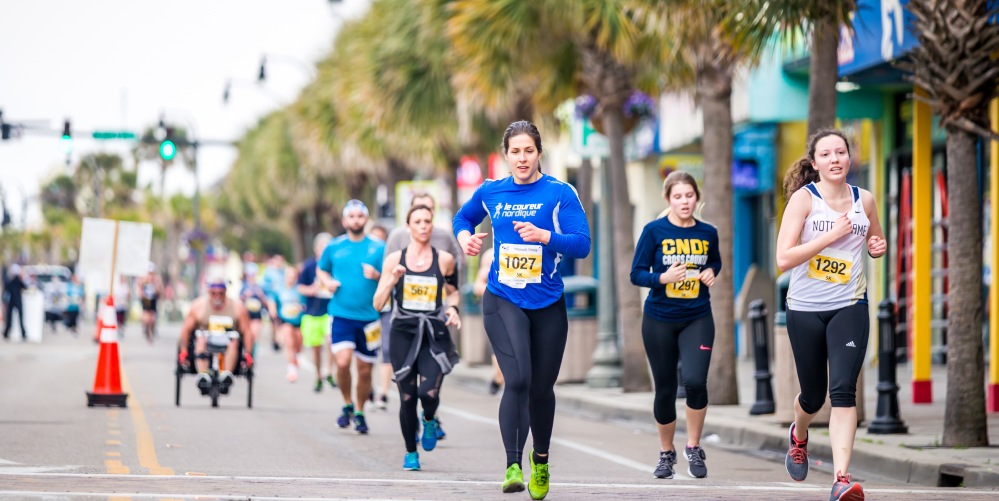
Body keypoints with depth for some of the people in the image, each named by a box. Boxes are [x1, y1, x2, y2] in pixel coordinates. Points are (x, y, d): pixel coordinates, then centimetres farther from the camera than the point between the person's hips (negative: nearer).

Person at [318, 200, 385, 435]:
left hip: (368, 317, 0)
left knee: (365, 370, 5)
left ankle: (360, 413, 26)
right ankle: (347, 405, 7)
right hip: (341, 315, 0)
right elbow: (321, 270, 22)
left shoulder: (379, 248, 3)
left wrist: (377, 276, -18)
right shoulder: (334, 247, 6)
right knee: (343, 362, -18)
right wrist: (327, 281, 1)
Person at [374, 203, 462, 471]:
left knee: (429, 392, -18)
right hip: (403, 333, 1)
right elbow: (378, 304, 1)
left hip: (435, 334, -1)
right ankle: (410, 453, 21)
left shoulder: (444, 260, 3)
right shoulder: (394, 260, 3)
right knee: (407, 397, 0)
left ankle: (429, 420, 19)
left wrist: (453, 308, -1)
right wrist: (392, 280, -15)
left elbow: (453, 291, 20)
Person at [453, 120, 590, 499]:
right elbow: (463, 217, 26)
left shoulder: (560, 193, -4)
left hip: (548, 304, 0)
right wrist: (465, 238, 5)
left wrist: (544, 236, -26)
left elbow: (582, 245, -11)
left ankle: (541, 460, 37)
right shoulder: (491, 192, 5)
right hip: (503, 301, 0)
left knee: (541, 389, 11)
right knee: (518, 379, -20)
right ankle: (513, 467, -21)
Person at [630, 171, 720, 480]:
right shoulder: (655, 231, -5)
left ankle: (693, 448, 1)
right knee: (665, 390, 6)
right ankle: (666, 454, 26)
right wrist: (663, 277, -23)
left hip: (697, 318, 1)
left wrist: (711, 272, 0)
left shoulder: (708, 233, 3)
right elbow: (636, 273, -5)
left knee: (695, 381, -19)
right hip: (659, 319, -1)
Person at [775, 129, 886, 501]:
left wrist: (878, 246, -1)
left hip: (849, 307, 1)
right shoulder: (804, 198, -8)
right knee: (813, 394, 12)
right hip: (805, 310, -1)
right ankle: (799, 435, 49)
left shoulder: (864, 200, 3)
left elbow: (876, 243, 23)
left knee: (843, 389, -16)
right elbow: (783, 259, -18)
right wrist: (832, 235, -22)